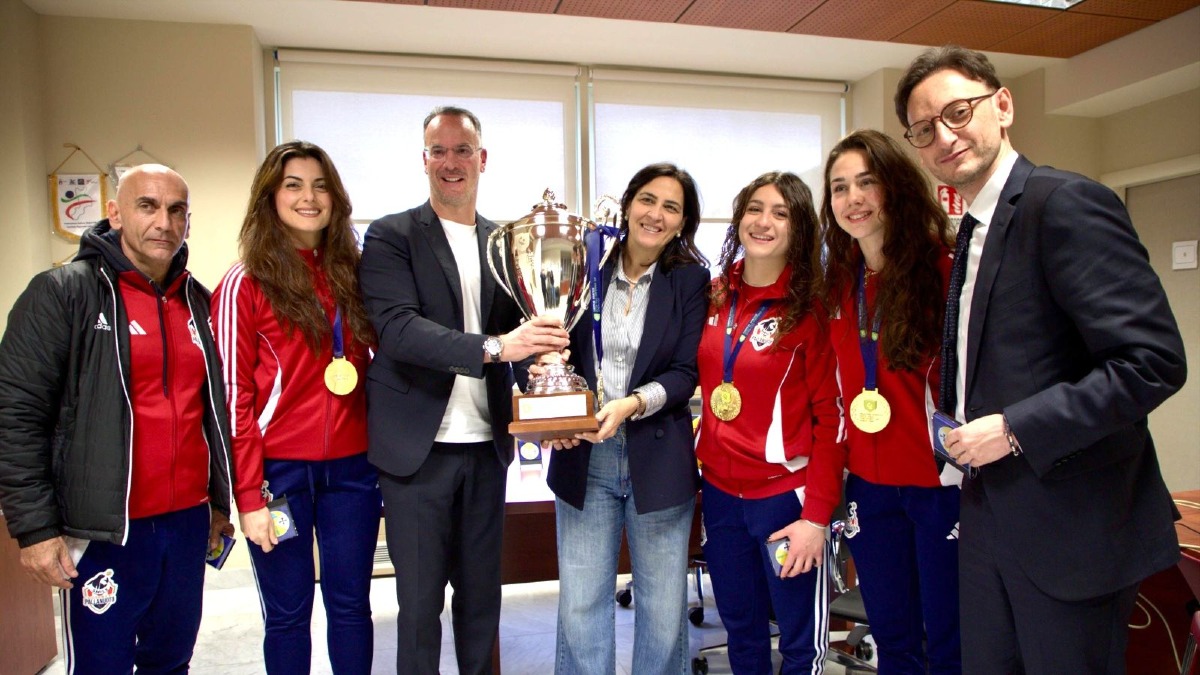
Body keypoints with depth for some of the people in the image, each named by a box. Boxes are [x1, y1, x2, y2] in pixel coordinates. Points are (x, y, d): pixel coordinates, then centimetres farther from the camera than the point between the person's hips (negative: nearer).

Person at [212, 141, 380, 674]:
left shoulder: (353, 273, 7)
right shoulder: (245, 284, -5)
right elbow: (234, 396, -6)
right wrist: (249, 495, -9)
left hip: (352, 466, 3)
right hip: (280, 470, -3)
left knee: (351, 604, 13)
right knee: (288, 612, 11)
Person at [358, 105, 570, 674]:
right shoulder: (391, 236, -3)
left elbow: (518, 333, 10)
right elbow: (397, 328, -18)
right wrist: (493, 347, -29)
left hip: (487, 445, 4)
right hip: (419, 447, -3)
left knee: (482, 591, 15)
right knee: (420, 600, 8)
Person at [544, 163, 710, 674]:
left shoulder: (691, 279, 1)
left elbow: (685, 372, -4)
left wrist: (633, 403, -20)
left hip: (658, 459, -1)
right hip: (583, 456, 1)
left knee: (663, 608, 9)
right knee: (580, 605, 7)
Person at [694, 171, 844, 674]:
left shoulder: (812, 307, -9)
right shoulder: (714, 297, 5)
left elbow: (830, 414, -10)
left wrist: (817, 514, -14)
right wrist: (694, 470, 4)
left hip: (786, 493, -4)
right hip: (719, 490, 5)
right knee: (741, 634, 19)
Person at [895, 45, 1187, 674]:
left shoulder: (1068, 203, -15)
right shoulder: (972, 231, 12)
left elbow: (1154, 361, -21)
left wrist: (1015, 429, -20)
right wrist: (961, 424, 6)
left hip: (1070, 524, -8)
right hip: (990, 517, 8)